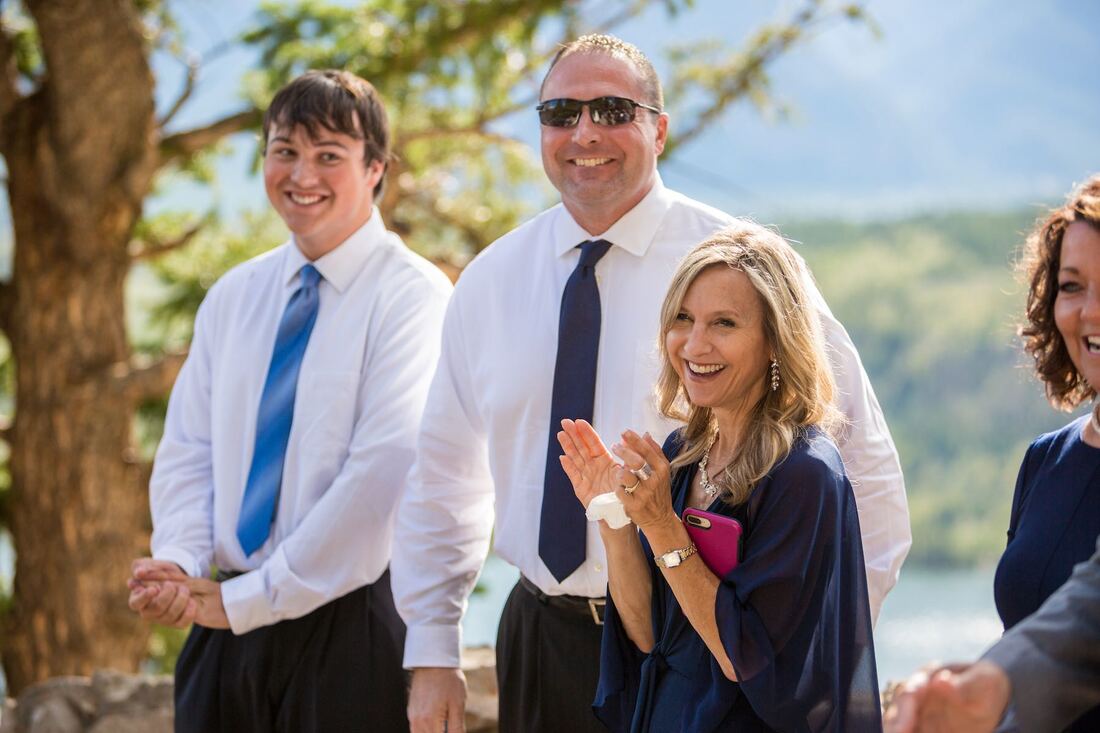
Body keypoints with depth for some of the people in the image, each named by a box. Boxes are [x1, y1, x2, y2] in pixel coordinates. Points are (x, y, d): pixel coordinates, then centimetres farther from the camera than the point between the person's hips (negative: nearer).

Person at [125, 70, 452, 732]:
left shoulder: (410, 294, -8)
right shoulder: (235, 297, 12)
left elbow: (383, 473, -16)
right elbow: (187, 449, 9)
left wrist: (248, 598, -14)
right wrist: (180, 562, -11)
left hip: (351, 621, -5)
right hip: (226, 627, 5)